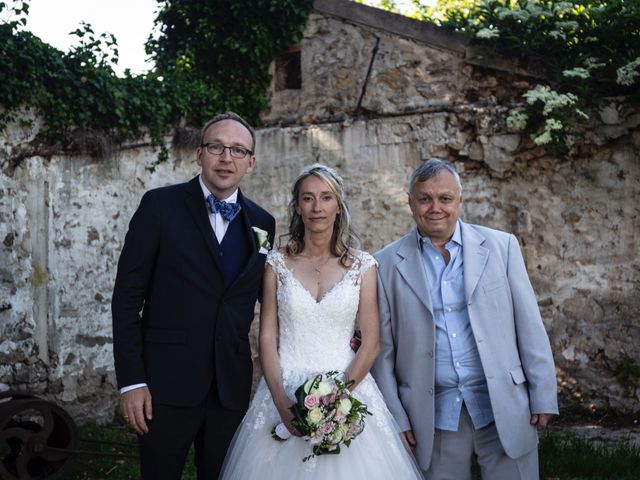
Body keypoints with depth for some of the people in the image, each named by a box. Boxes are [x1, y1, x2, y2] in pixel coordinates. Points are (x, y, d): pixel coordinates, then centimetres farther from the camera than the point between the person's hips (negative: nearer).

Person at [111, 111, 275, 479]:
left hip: (232, 388, 3)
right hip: (167, 381, -3)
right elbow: (128, 294, -5)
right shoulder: (161, 205, -3)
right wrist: (131, 380, -10)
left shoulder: (262, 223, 8)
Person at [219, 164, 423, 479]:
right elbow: (267, 338, 0)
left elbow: (371, 342, -1)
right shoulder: (278, 264, 2)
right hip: (285, 394, 0)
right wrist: (281, 400, -12)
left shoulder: (362, 266, 2)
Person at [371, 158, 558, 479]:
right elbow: (382, 349, 4)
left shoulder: (501, 246, 2)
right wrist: (395, 418, 1)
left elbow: (530, 328, 3)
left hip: (505, 409, 0)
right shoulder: (388, 264, 0)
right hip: (435, 415, 0)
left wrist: (543, 398, 0)